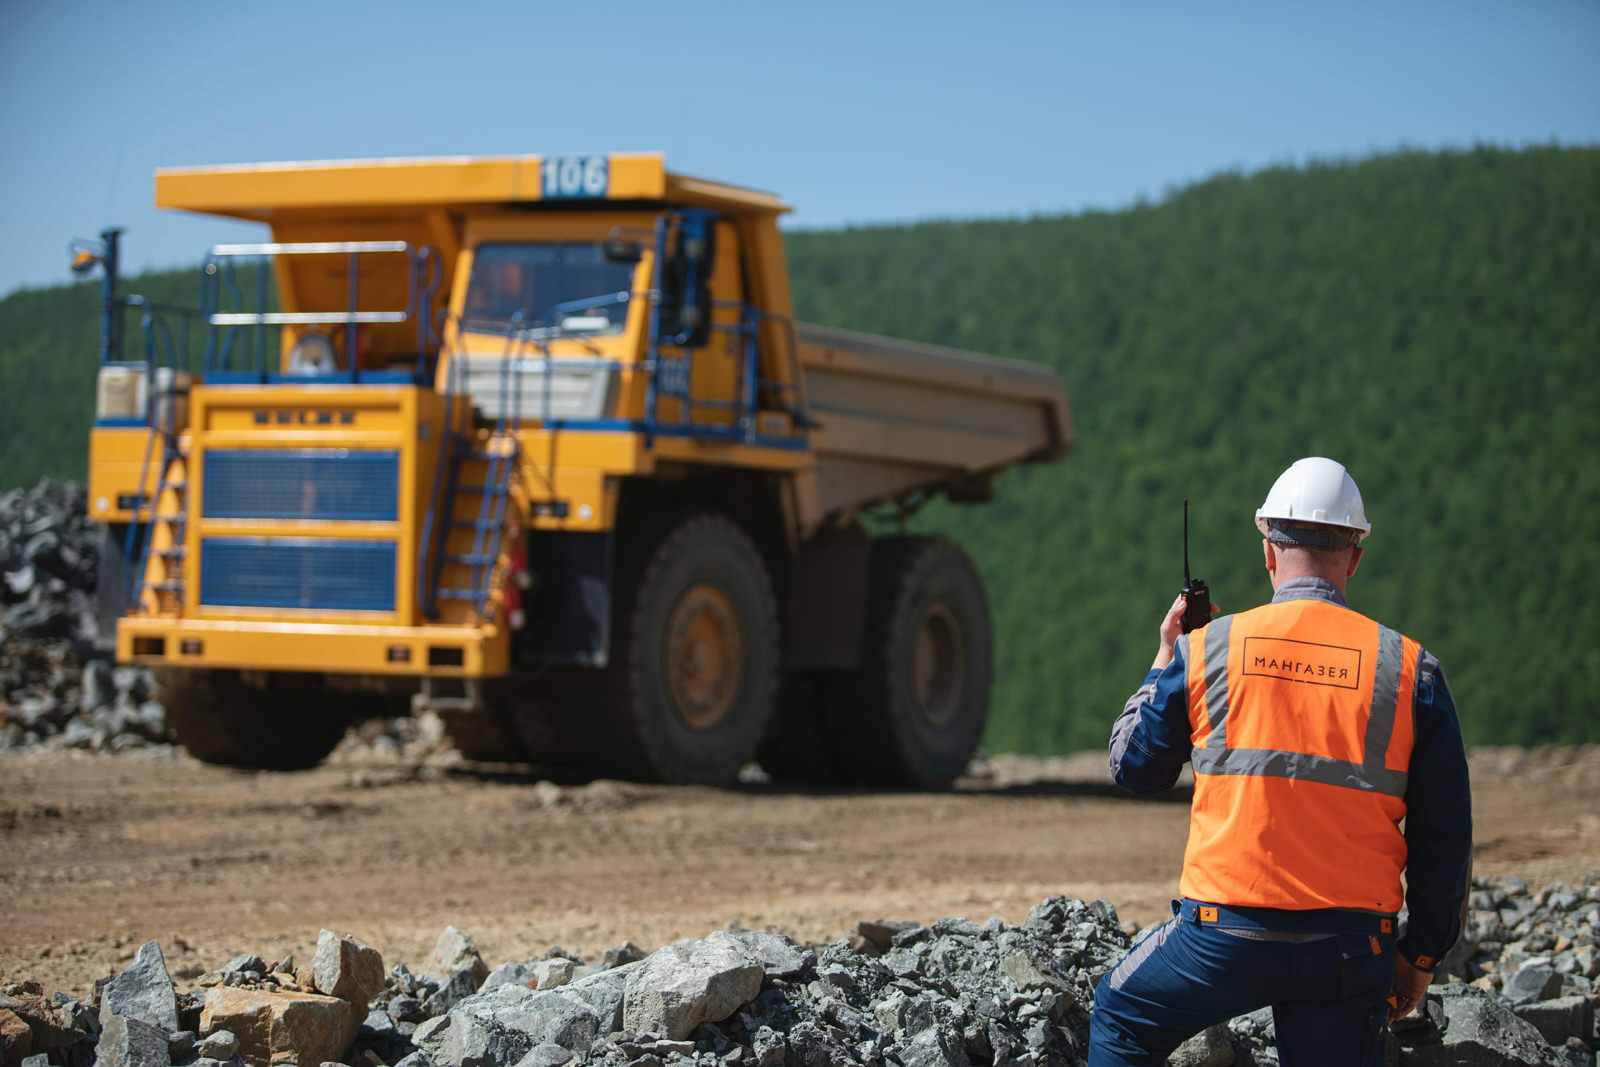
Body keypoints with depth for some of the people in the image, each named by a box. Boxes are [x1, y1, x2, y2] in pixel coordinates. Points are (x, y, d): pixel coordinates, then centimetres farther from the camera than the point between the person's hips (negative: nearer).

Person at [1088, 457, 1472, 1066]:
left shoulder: (1204, 650, -1)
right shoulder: (1409, 668, 1)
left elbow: (1133, 769, 14)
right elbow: (1445, 837, 3)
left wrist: (1166, 659, 25)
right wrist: (1421, 955, 14)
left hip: (1226, 931, 0)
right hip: (1351, 946, 1)